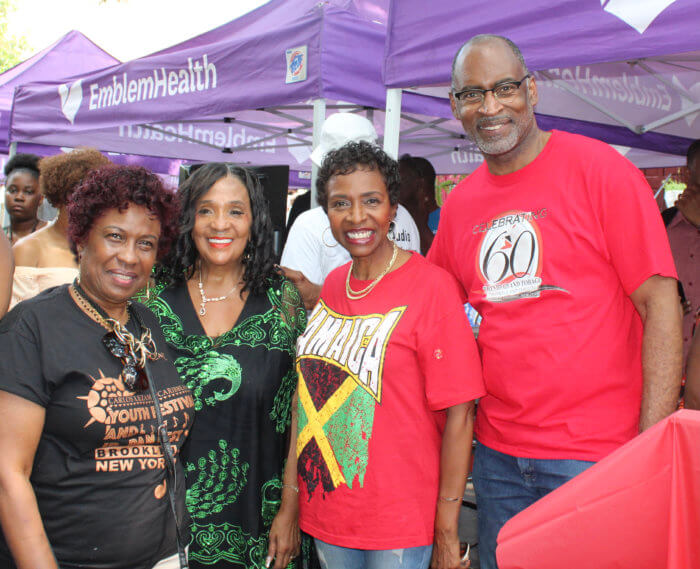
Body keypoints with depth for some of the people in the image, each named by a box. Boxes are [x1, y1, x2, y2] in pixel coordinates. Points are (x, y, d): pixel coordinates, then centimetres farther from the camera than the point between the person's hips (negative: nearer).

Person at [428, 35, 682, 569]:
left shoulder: (601, 169, -8)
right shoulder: (459, 204, 6)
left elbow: (659, 304, -11)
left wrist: (653, 446, -16)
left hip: (597, 454, -4)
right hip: (497, 455, 5)